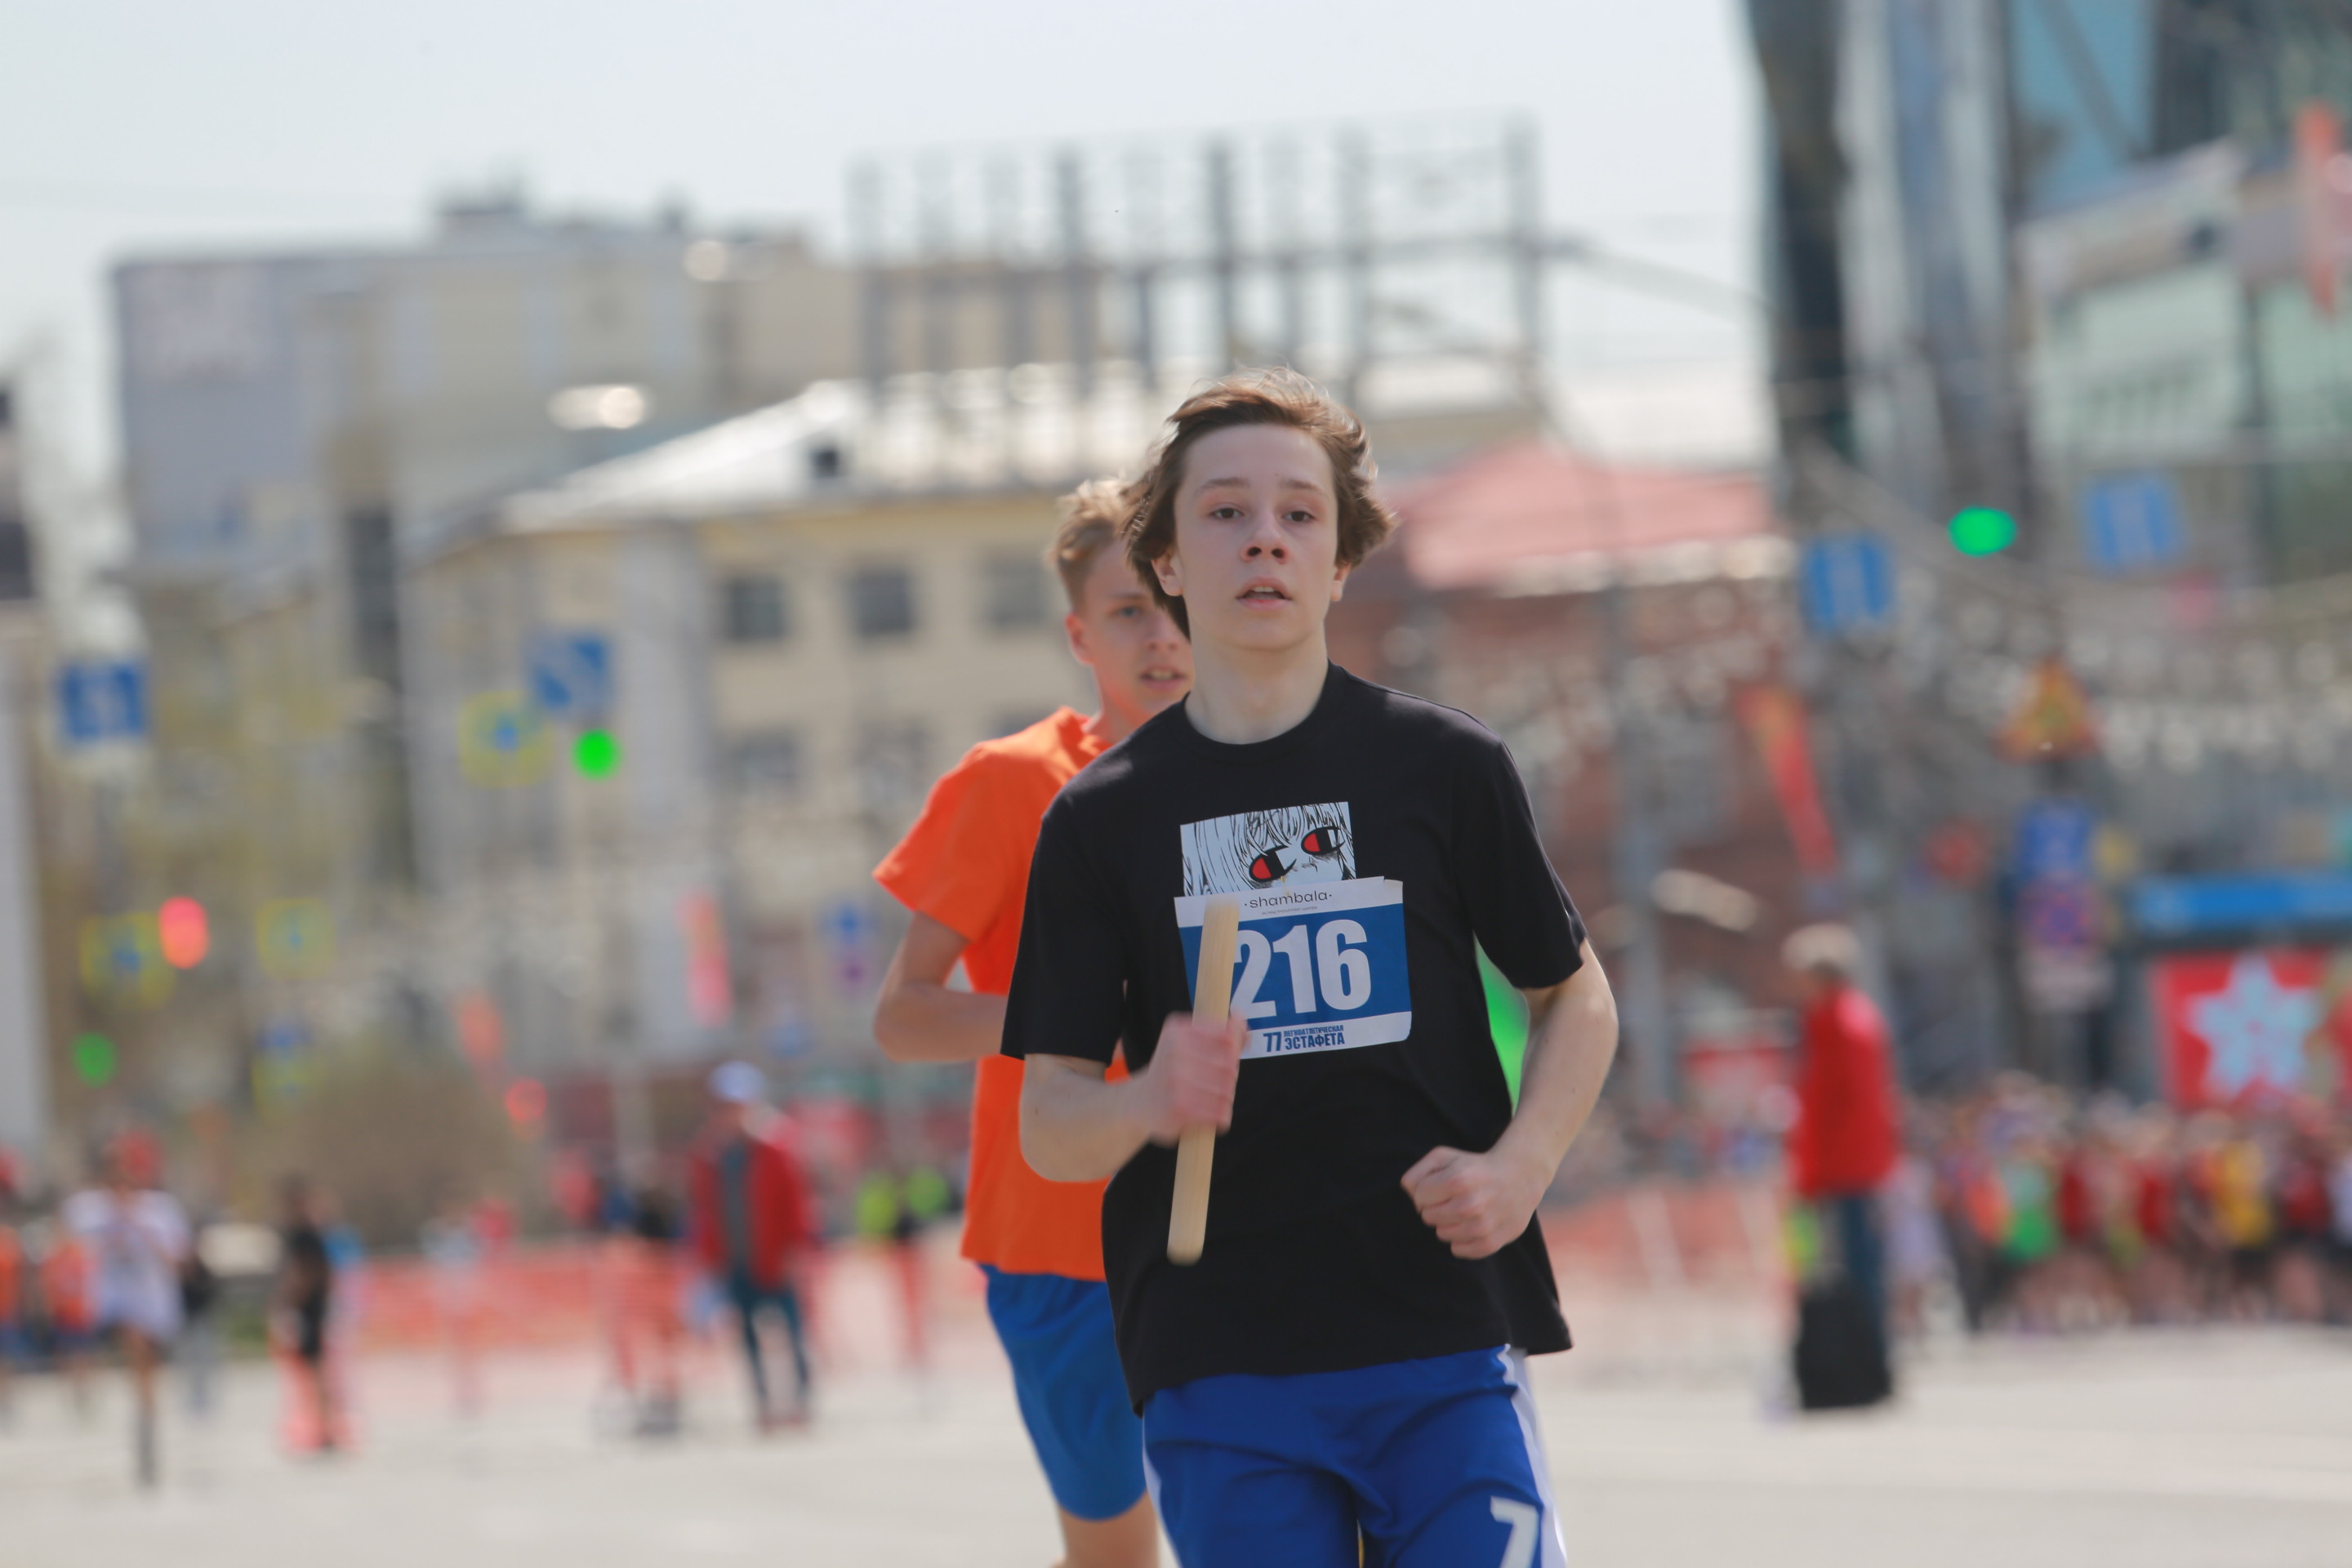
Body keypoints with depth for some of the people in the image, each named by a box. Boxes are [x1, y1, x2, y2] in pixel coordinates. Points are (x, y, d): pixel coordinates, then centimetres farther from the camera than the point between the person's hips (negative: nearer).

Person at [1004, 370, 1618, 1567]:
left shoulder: (1442, 766, 6)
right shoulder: (1100, 818, 6)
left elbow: (1574, 996, 15)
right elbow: (1047, 1125, 4)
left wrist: (1520, 1167, -3)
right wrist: (1151, 1102, -19)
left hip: (1443, 1344, 0)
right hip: (1217, 1368, 0)